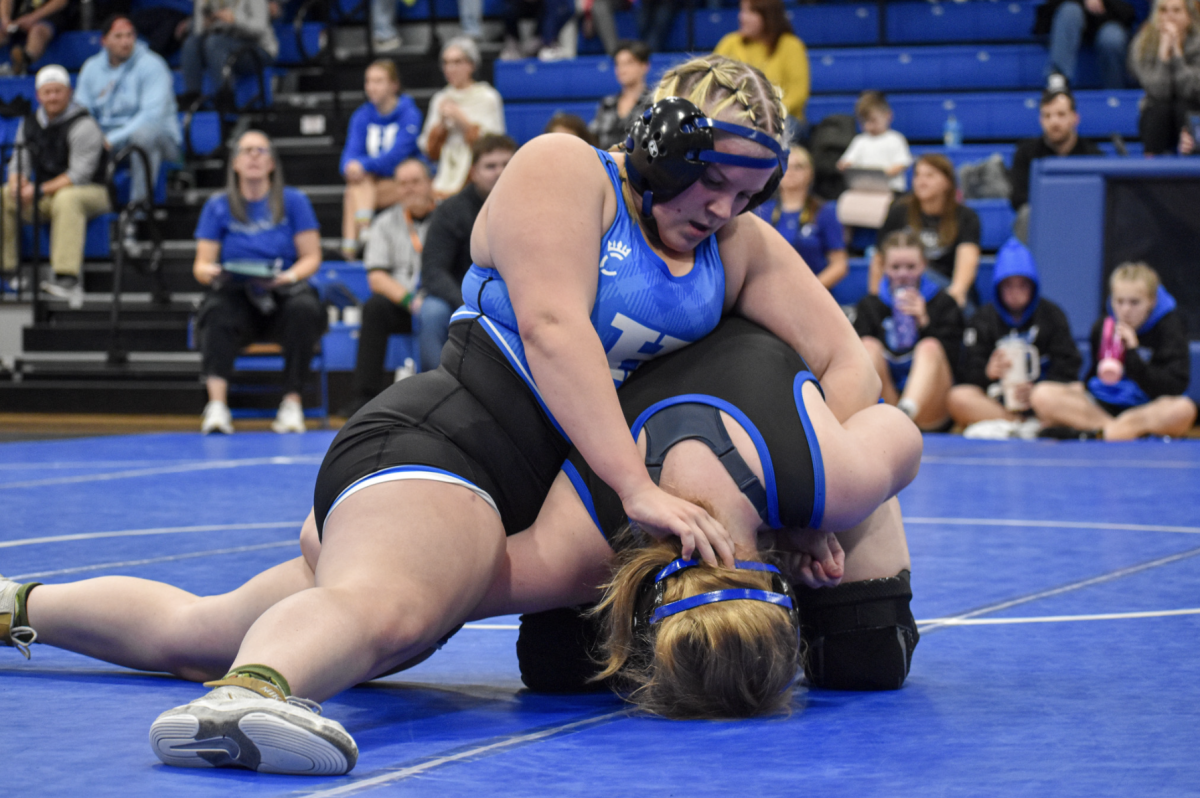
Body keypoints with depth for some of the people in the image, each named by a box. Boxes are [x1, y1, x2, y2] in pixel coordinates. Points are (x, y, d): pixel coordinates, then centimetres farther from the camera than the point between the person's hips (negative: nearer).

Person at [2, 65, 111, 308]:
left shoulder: (82, 125, -14)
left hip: (90, 192, -7)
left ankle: (69, 278, -49)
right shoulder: (30, 123, 8)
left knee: (67, 200, -40)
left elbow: (80, 174, -20)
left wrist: (41, 190, -26)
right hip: (45, 196, 7)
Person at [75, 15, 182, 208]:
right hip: (107, 136, 4)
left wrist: (113, 139, -27)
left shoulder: (151, 65, -9)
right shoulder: (92, 67, 8)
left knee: (144, 133, -40)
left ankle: (140, 201, -32)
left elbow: (152, 114, -20)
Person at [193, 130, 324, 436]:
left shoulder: (293, 201, 7)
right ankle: (216, 405, -45)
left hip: (281, 296, 0)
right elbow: (201, 264, 4)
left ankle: (292, 403, -27)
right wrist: (209, 272, -21)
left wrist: (291, 275, -19)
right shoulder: (218, 206, 8)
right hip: (237, 298, 0)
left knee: (305, 309, -34)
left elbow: (312, 257, 3)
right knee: (217, 313, -34)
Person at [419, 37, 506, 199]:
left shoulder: (488, 98, 1)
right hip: (445, 177, 4)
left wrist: (461, 119, -8)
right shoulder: (440, 99, 15)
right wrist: (442, 122, -2)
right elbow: (432, 153, 13)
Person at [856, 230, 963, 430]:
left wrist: (925, 322, -11)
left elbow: (950, 358, -1)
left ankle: (907, 410, -56)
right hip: (885, 401, 1)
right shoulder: (870, 306, 16)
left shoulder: (944, 303, 12)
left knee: (929, 346, -26)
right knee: (869, 345, -19)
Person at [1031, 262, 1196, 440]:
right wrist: (1083, 386, -3)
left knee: (1184, 409, -39)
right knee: (1042, 394, -18)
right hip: (1102, 405, 4)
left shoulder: (1169, 327, -5)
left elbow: (1174, 389, -17)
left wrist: (1133, 354, -21)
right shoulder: (1102, 327, 7)